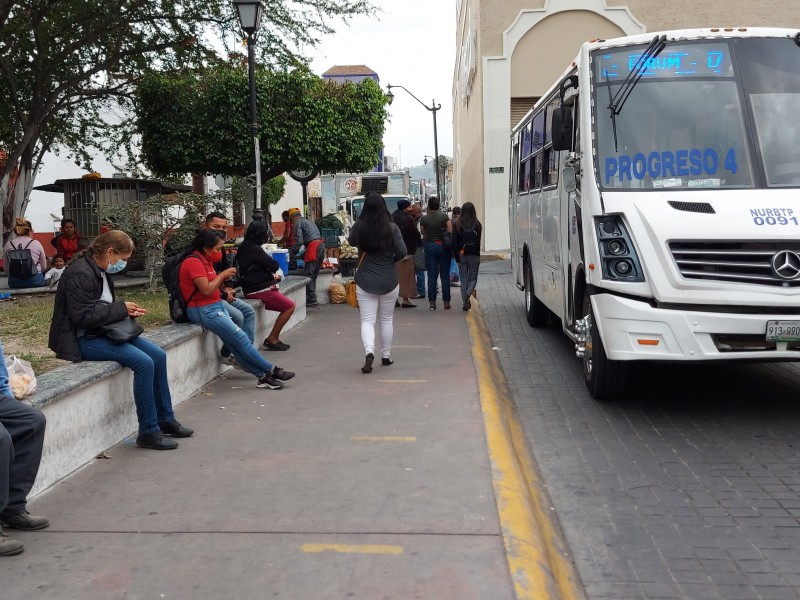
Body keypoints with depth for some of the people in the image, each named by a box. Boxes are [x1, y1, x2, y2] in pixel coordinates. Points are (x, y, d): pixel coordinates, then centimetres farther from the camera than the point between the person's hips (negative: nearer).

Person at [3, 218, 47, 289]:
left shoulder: (8, 244, 6)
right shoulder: (36, 243, 0)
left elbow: (6, 269, 10)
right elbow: (44, 267, 7)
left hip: (14, 283, 3)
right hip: (35, 281, -3)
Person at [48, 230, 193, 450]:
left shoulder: (101, 271, 10)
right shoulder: (80, 273, -19)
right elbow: (83, 317, -24)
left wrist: (128, 311, 1)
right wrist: (121, 308, -17)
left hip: (103, 331, 10)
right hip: (83, 339, -10)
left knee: (158, 356, -3)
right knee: (144, 363, -24)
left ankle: (165, 419, 8)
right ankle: (148, 432, -14)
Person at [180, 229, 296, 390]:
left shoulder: (205, 261, 14)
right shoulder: (193, 262, -16)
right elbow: (206, 290, -22)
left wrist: (224, 279, 0)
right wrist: (222, 275, -11)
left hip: (216, 306, 9)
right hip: (203, 310, -9)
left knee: (235, 342, 0)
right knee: (240, 338, -8)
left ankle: (263, 376, -4)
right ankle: (271, 371, -1)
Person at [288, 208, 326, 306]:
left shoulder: (298, 222, 2)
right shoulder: (308, 221, 29)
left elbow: (299, 241, -8)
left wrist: (291, 255, 2)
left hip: (313, 246, -9)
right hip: (321, 245, 9)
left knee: (307, 275, -6)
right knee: (313, 275, 13)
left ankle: (311, 299, -8)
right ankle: (312, 299, 15)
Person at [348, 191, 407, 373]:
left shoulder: (359, 226, -7)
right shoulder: (392, 228, -10)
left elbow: (351, 242, 13)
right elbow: (403, 252, -12)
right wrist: (391, 259, 8)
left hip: (365, 281, 0)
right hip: (389, 281, 0)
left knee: (367, 320, 3)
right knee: (386, 319, 16)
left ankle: (369, 351, -22)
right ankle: (386, 356, 25)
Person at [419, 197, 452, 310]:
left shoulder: (424, 219, -2)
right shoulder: (444, 217, -6)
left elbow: (423, 233, 7)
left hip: (429, 246, 1)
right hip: (443, 246, -1)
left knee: (431, 275, 5)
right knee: (445, 275, 5)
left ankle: (432, 302, 3)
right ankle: (446, 301, 7)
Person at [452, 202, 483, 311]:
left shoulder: (457, 225, -4)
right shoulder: (477, 225, -6)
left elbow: (455, 243, -7)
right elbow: (478, 242, -5)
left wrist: (457, 258, -5)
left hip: (461, 256, 1)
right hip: (474, 256, -1)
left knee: (464, 279, 11)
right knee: (473, 278, 10)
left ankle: (465, 302, 9)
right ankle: (468, 294, -16)